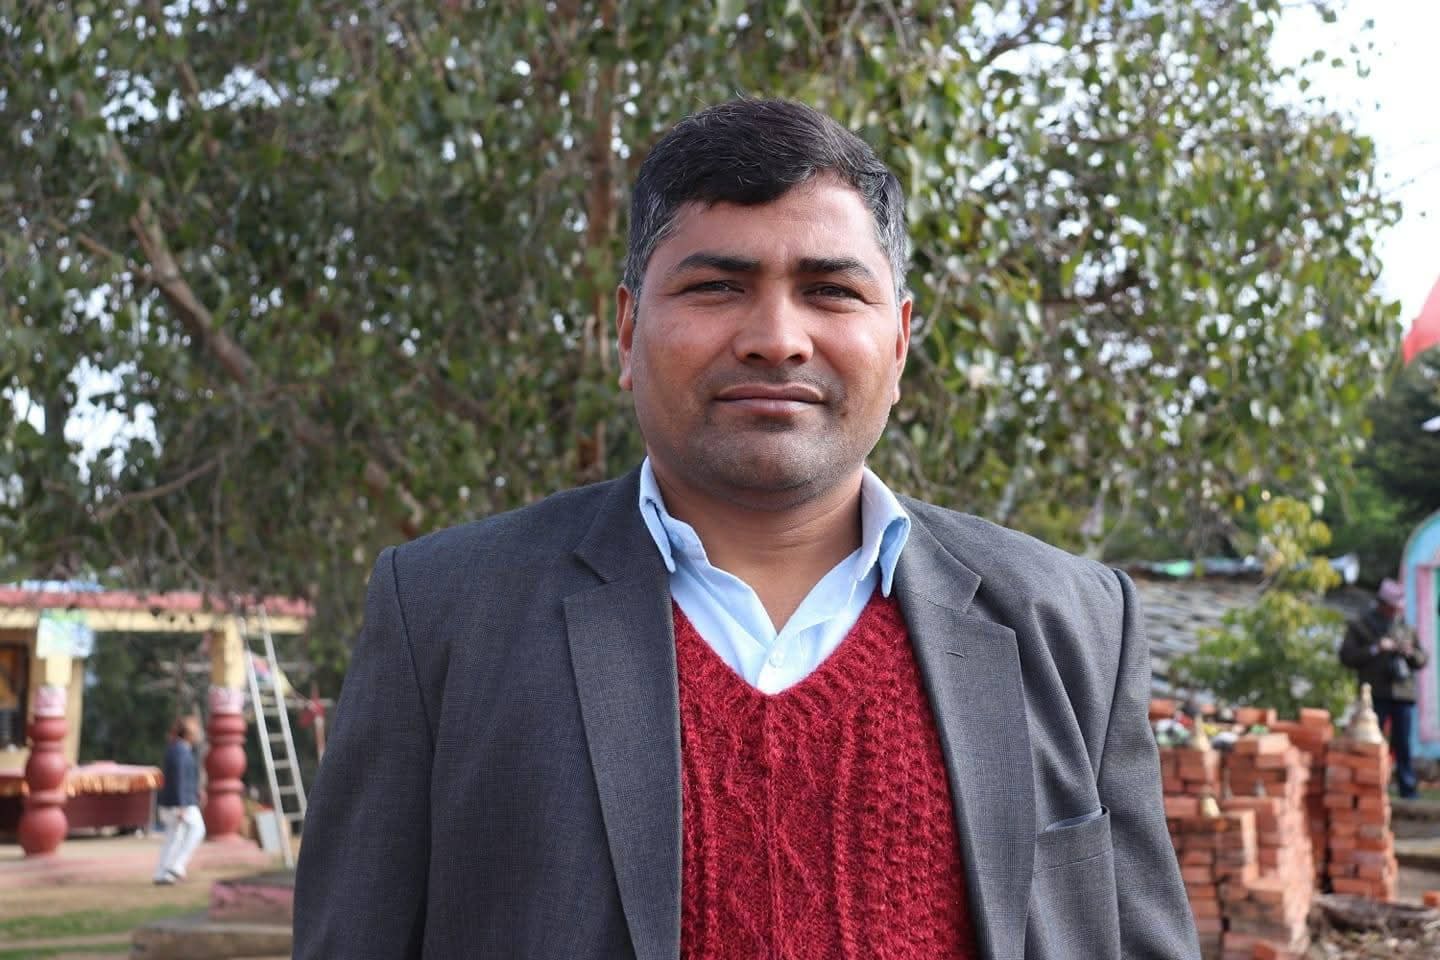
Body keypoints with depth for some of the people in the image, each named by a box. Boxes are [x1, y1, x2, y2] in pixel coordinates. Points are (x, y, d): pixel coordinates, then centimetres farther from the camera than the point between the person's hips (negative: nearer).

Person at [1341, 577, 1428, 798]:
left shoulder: (1406, 628, 17)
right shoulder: (1359, 626, 7)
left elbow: (1423, 660, 18)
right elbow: (1346, 656, -3)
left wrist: (1411, 652, -4)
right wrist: (1375, 649, -11)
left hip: (1403, 694, 3)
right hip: (1376, 695, -3)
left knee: (1403, 744, 3)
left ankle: (1408, 788, 6)